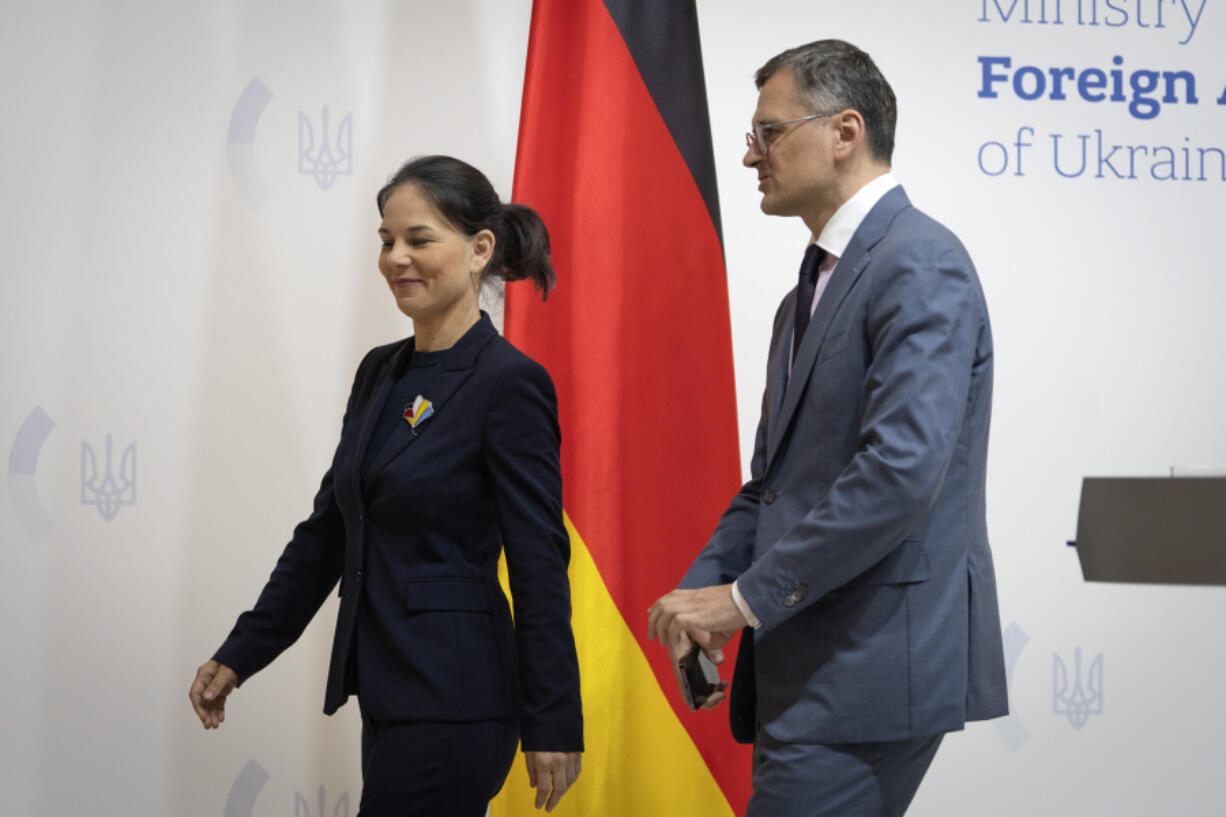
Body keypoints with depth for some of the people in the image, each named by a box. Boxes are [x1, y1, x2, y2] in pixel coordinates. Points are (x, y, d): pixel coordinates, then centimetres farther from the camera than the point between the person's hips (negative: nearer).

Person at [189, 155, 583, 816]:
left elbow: (539, 562, -14)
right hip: (389, 687, 8)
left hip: (451, 697, -8)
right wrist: (238, 656, 16)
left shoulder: (509, 383, -12)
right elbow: (327, 531, 18)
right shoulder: (380, 373, 12)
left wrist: (553, 724, -14)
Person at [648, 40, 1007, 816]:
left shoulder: (921, 265, -12)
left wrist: (748, 597, -18)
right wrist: (702, 588, 4)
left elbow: (901, 470, -23)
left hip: (873, 671, -9)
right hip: (812, 669, 9)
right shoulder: (810, 295, 20)